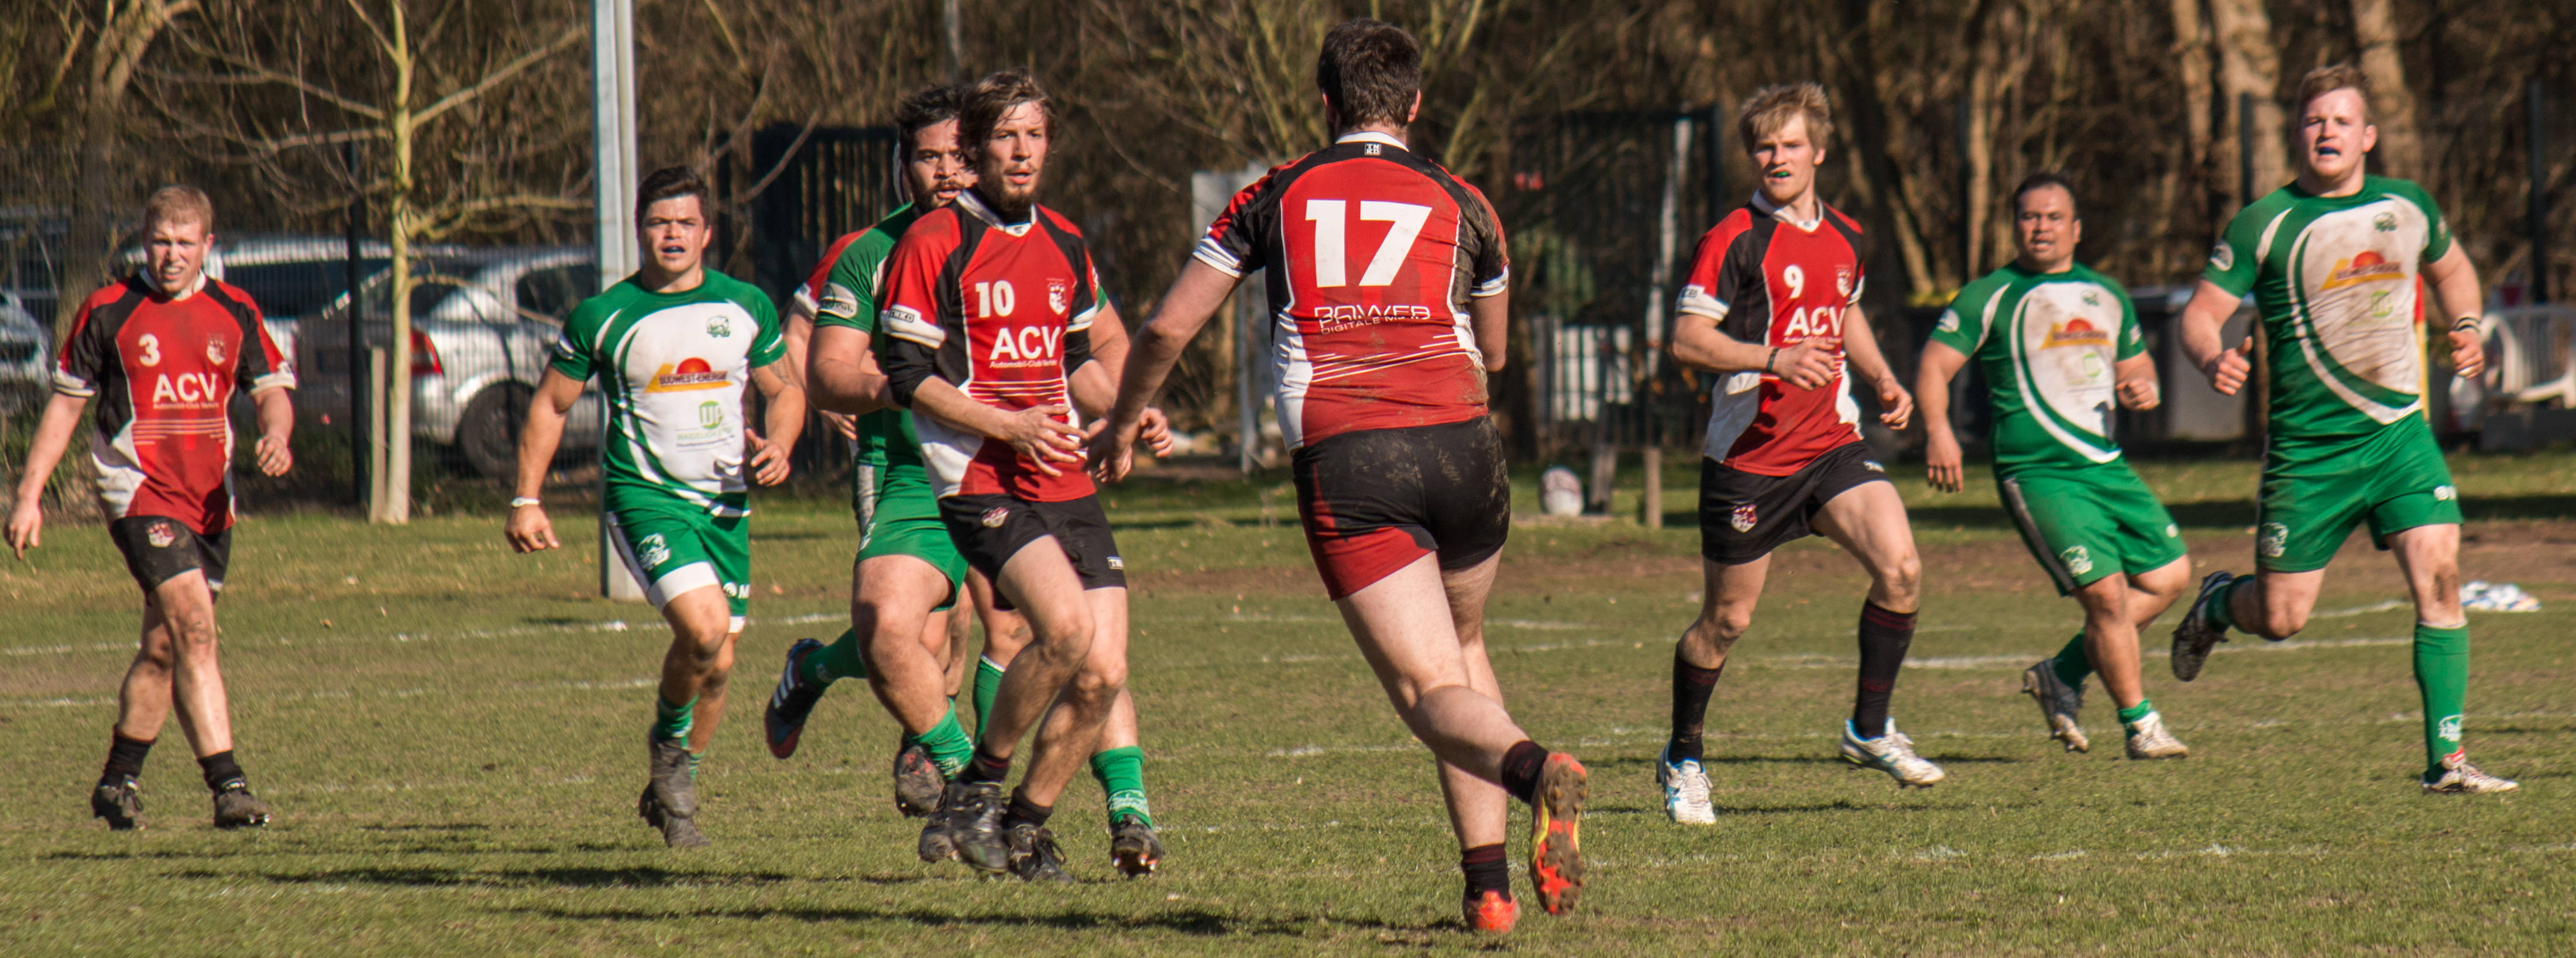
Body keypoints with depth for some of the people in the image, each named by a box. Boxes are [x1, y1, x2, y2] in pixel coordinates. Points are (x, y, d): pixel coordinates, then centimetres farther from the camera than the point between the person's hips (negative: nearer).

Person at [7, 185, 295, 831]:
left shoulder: (235, 313, 8)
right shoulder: (107, 312, -1)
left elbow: (272, 389, 11)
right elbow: (66, 403, 5)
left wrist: (275, 437, -12)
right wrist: (30, 494, 3)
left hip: (210, 500, 5)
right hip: (140, 491, -5)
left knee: (164, 649, 11)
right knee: (195, 627, -20)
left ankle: (119, 783, 28)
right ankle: (228, 785, -24)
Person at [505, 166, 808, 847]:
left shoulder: (747, 306, 5)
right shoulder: (603, 316, -3)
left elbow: (783, 390, 17)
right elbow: (551, 404, 6)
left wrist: (777, 446, -4)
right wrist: (527, 499, 1)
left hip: (726, 502, 4)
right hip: (645, 498, -4)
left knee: (717, 666, 8)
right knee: (704, 626, -25)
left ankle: (672, 793, 28)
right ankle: (669, 739, 3)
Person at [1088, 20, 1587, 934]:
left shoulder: (1275, 197, 12)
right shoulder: (1461, 204, 14)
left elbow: (1168, 326, 15)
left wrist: (1123, 422, 33)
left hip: (1341, 460, -2)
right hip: (1460, 446, 2)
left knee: (1432, 692, -6)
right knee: (1463, 648, 25)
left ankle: (1534, 768, -40)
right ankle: (1490, 881, 14)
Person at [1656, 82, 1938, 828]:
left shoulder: (1844, 237, 9)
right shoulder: (1734, 241, -11)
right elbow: (1687, 340, -16)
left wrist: (1882, 379, 12)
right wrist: (1776, 358, -28)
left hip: (1832, 444, 5)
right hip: (1749, 454, -5)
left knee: (1900, 566, -16)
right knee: (1727, 619, 5)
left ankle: (1870, 730, 1)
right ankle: (1682, 761, 25)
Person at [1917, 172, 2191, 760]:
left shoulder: (2106, 296, 17)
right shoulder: (1990, 297, -1)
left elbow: (2135, 364, 28)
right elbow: (1934, 364, -6)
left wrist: (2141, 390, 3)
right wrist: (1937, 429, -24)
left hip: (2108, 466, 7)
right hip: (2039, 473, -7)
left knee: (2169, 576, 3)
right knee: (2108, 594, -15)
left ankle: (2063, 674, 15)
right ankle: (2140, 726, -1)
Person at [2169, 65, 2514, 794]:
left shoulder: (2408, 207, 7)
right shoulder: (2264, 225, -5)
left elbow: (2451, 268, 28)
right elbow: (2200, 314, -5)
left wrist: (2464, 328, 11)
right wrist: (2212, 359, -26)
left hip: (2399, 433, 3)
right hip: (2308, 450, -3)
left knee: (2439, 576, -14)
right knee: (2281, 618, 0)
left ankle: (2446, 759, -9)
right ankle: (2216, 604, 38)